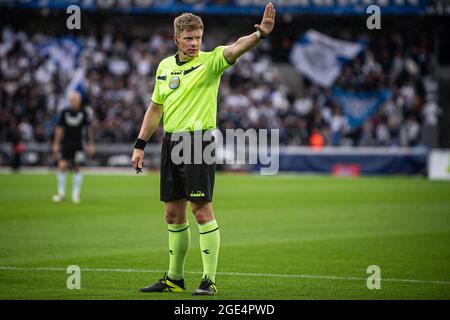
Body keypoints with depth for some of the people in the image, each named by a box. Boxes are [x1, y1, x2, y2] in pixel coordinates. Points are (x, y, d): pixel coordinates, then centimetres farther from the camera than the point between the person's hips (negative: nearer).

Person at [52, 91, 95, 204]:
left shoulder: (83, 113, -1)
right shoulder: (64, 112, 1)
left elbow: (89, 128, 5)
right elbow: (59, 128, 6)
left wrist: (91, 145, 3)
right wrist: (56, 144, 4)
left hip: (78, 145, 0)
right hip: (66, 144, 0)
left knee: (77, 169, 1)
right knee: (62, 166, -10)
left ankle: (75, 195, 9)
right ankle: (61, 193, 1)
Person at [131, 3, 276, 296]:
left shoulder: (210, 62, -6)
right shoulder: (164, 66, 11)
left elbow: (236, 48, -26)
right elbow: (155, 108, 18)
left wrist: (261, 33, -45)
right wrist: (140, 145, 15)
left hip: (199, 142, -6)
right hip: (171, 142, 6)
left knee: (202, 210, -9)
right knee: (173, 213, 11)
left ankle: (209, 280, -4)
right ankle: (175, 278, 22)